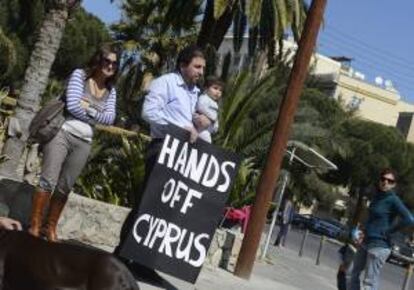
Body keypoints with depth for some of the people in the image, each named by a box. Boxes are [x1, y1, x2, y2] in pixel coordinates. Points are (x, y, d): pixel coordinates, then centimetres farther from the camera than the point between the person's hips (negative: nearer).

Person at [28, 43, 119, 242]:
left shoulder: (111, 91, 12)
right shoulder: (79, 75, -2)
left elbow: (110, 118, -1)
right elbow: (72, 105, -14)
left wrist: (88, 110, -11)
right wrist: (97, 115, -2)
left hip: (83, 142, 4)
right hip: (62, 133, -4)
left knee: (65, 187, 7)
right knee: (48, 181, -9)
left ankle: (50, 227, 15)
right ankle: (34, 226, -4)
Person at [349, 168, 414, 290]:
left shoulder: (393, 200, -12)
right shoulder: (377, 196, 11)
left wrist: (388, 231, -15)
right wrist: (364, 230, 10)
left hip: (379, 245, -9)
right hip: (366, 242, 9)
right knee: (354, 274, 18)